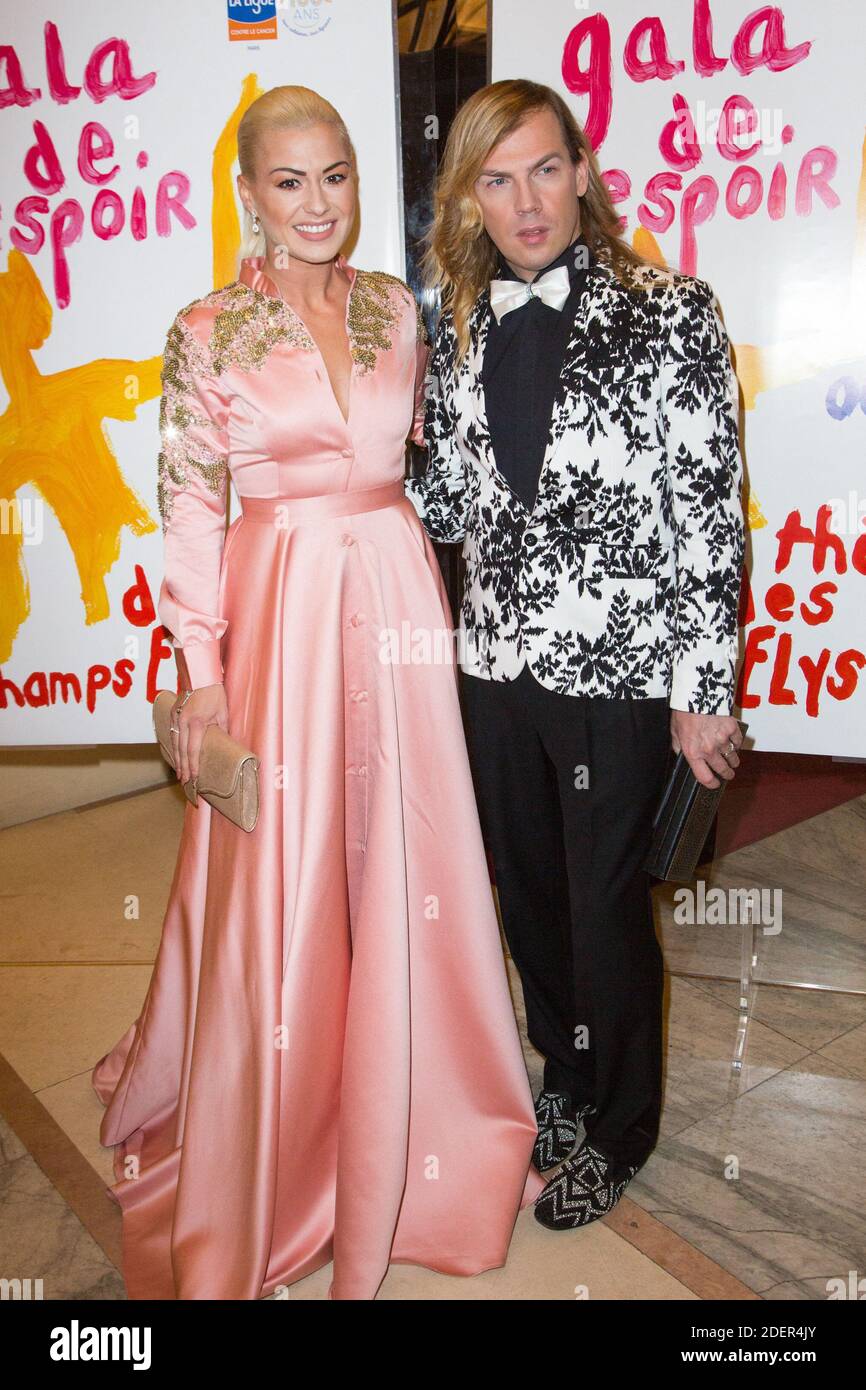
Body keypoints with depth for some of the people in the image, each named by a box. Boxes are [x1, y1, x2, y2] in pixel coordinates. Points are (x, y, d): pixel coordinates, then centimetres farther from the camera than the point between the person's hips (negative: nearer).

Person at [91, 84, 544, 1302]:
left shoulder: (397, 308, 10)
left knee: (400, 880, 10)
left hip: (398, 606, 4)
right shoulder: (208, 333, -1)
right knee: (277, 894, 5)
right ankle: (253, 1186, 31)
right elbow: (191, 512, -3)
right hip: (279, 616, -3)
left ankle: (391, 1145, 36)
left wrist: (441, 598, 12)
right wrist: (202, 673, -7)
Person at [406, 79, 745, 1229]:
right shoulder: (462, 335, 8)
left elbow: (712, 513, -10)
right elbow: (453, 500, 12)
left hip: (618, 671, -5)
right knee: (528, 889, 17)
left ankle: (619, 1129, 34)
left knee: (606, 904, 7)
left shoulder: (668, 314, -7)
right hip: (499, 663, 5)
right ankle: (567, 1077, 44)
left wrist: (701, 691, -12)